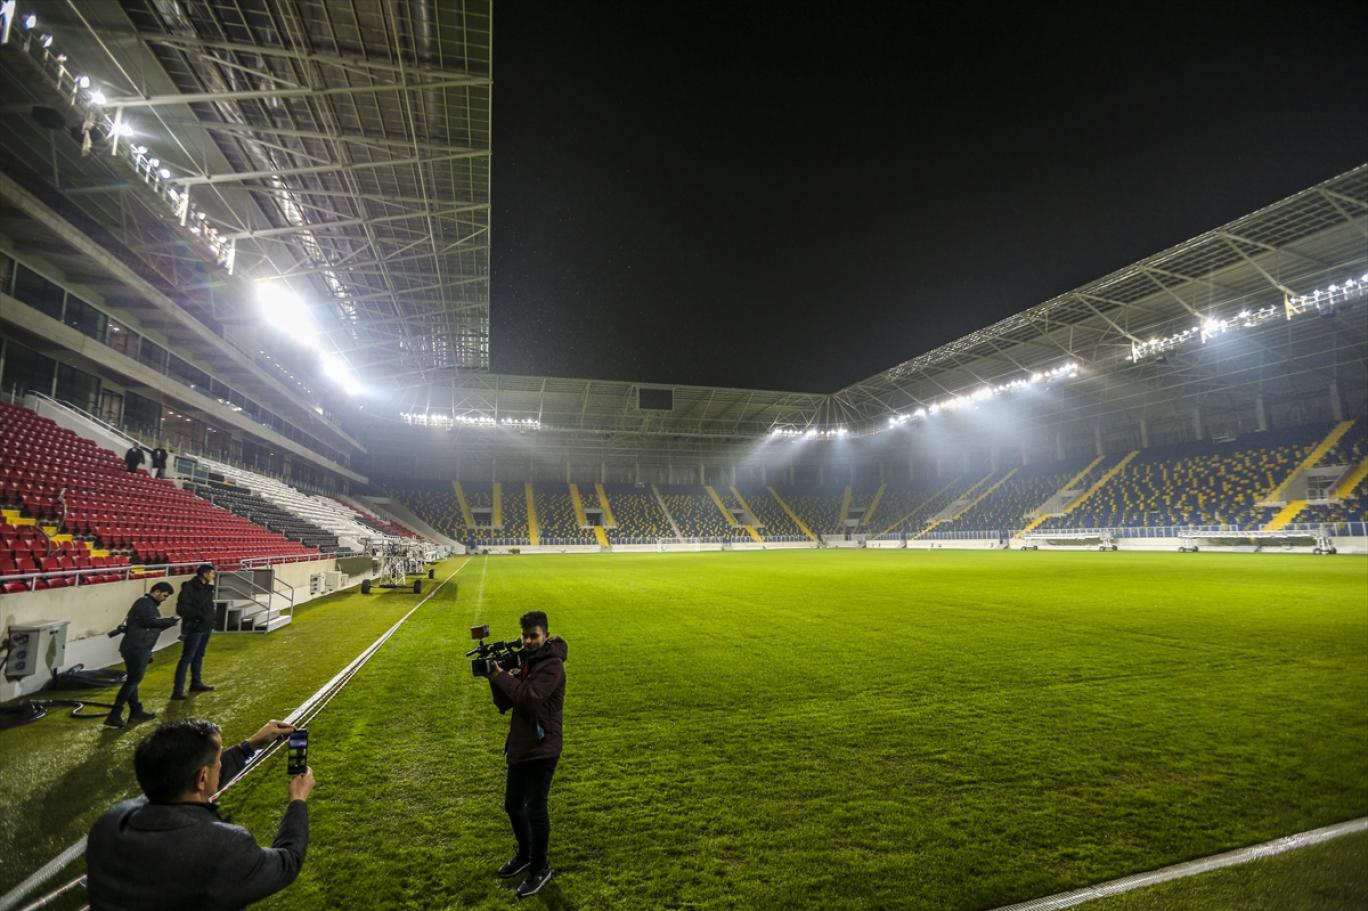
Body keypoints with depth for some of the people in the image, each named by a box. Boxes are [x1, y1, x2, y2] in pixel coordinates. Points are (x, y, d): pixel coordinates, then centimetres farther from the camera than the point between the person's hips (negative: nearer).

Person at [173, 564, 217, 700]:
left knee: (198, 657, 19)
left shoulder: (206, 587, 8)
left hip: (205, 627, 8)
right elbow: (181, 608, -21)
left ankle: (196, 683, 31)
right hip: (194, 628, -8)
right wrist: (199, 615, -22)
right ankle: (177, 691, -3)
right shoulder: (189, 587, -17)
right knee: (186, 659, -6)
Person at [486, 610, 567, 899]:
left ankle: (540, 869, 21)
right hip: (519, 747, 8)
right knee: (513, 805, 19)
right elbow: (504, 704, 6)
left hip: (542, 749, -8)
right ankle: (525, 855, 41)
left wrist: (501, 676, -21)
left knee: (535, 809, 2)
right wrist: (495, 676, -10)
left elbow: (530, 698, -31)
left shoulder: (552, 664, -18)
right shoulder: (526, 663, 9)